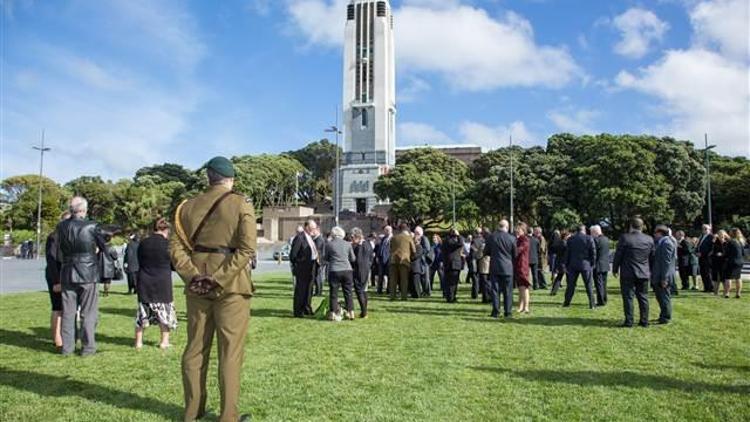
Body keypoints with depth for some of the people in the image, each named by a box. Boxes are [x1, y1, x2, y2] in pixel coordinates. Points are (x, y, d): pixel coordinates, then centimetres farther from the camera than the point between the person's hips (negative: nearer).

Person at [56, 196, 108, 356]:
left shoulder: (61, 226, -2)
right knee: (88, 312, 5)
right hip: (87, 274, -4)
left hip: (67, 274, 4)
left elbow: (59, 254, 8)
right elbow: (103, 247, 0)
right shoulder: (91, 227, -13)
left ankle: (67, 347, 18)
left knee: (68, 311, 12)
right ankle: (88, 347, 8)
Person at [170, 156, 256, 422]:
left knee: (195, 348, 14)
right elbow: (247, 248, -17)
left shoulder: (188, 206, 8)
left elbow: (175, 247, 1)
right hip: (231, 285, -4)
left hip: (197, 285, 5)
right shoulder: (241, 204, -6)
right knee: (230, 351, 3)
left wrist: (192, 276, -6)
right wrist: (219, 278, -16)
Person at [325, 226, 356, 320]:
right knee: (348, 292, 11)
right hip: (347, 270, 2)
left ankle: (333, 313, 7)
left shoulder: (329, 244, -2)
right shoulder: (347, 244, 4)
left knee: (333, 293, 6)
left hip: (334, 271, -2)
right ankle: (351, 312, 14)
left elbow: (326, 258, 8)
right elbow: (353, 259, 11)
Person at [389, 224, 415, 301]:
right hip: (404, 260, -3)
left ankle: (392, 296, 2)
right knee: (404, 279, 1)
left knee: (393, 279, 5)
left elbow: (389, 249, 21)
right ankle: (403, 296, -2)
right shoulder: (409, 238, 6)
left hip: (393, 260, 3)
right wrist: (411, 257, 23)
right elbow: (414, 251, 6)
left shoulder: (393, 238, 17)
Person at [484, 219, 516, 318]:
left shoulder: (491, 237, -5)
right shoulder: (511, 238, -7)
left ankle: (496, 311, 5)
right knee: (507, 291, 7)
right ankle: (508, 312, 9)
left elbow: (486, 252, 4)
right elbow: (515, 254, 4)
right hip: (507, 268, 0)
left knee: (495, 289, 5)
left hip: (494, 267, 1)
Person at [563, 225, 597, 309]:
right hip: (586, 265, -2)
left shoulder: (570, 239, 1)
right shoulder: (589, 239, -6)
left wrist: (566, 264, 11)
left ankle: (566, 302, 15)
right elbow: (593, 253, -6)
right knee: (589, 285, 4)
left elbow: (567, 253, 4)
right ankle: (592, 304, 5)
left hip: (573, 265, 2)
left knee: (571, 284, 10)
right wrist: (592, 264, 4)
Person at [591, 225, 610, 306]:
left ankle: (601, 301, -1)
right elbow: (607, 252, 15)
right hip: (605, 265, 8)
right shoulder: (606, 239, 9)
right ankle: (604, 300, 22)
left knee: (599, 284, -3)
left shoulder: (596, 240, -17)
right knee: (603, 283, 16)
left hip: (598, 266, -8)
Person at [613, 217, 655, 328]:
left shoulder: (625, 238, -11)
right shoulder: (649, 239, 3)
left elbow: (618, 255, -6)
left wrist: (615, 269, 5)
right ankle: (644, 321, 15)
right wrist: (650, 271, 22)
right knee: (643, 297, 11)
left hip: (628, 273, -4)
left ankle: (629, 321, 2)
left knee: (628, 297, 1)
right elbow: (652, 257, 11)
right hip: (644, 273, 4)